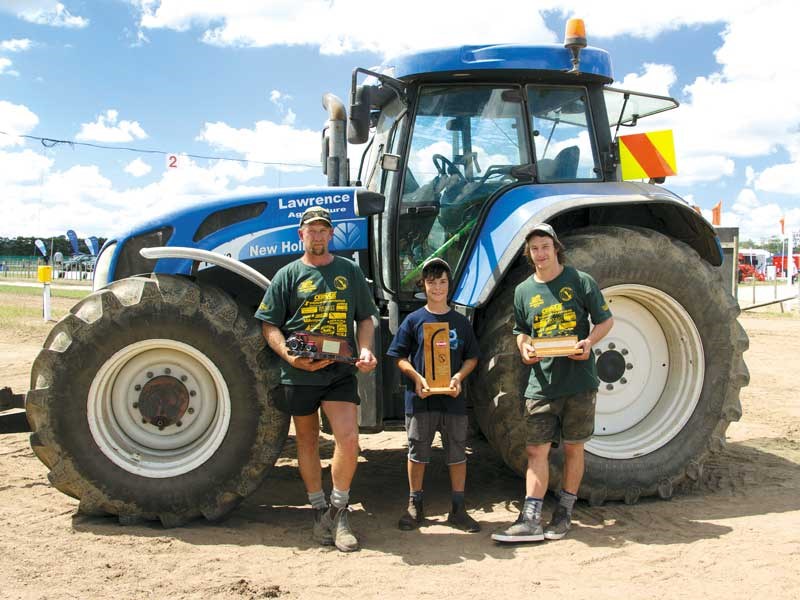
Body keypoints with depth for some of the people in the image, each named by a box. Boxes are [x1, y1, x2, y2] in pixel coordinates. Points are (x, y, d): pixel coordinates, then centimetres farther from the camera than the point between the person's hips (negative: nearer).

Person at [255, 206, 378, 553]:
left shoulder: (350, 271, 11)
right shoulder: (288, 275, 6)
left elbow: (365, 318, 14)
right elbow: (270, 326, 3)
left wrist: (365, 349, -5)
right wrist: (290, 355, -14)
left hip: (340, 371, 0)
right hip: (299, 373, 0)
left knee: (348, 440, -14)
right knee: (308, 443, 11)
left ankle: (339, 510, 5)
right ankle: (320, 510, 27)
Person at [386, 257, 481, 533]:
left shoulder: (460, 321, 8)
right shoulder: (414, 320, 2)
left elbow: (472, 357, 11)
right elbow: (400, 357, 2)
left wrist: (458, 377, -8)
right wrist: (417, 378, -14)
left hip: (453, 398, 2)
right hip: (420, 398, -1)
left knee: (458, 453, 5)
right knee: (417, 452, 7)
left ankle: (458, 509, 16)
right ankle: (415, 505, 21)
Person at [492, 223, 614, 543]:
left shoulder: (580, 281, -1)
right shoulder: (524, 290, 8)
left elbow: (605, 320, 4)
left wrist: (589, 342, -15)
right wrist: (525, 350, -5)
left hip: (578, 381, -2)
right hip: (541, 382, 2)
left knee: (573, 448, 8)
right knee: (536, 450, -1)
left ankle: (564, 513, 21)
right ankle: (530, 520, 0)